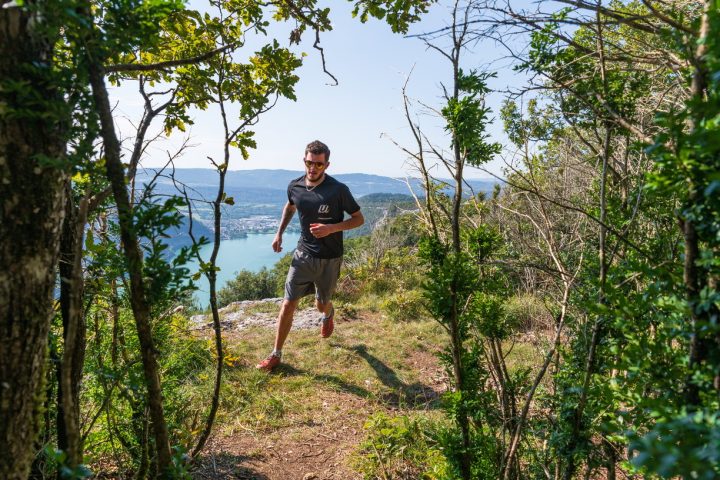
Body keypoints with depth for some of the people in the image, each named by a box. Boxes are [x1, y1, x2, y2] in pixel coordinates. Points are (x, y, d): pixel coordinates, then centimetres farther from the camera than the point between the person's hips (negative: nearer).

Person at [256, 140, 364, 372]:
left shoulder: (338, 190, -17)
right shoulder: (295, 186, -4)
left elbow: (359, 219, -8)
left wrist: (331, 228, -22)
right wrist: (279, 233, 11)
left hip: (329, 259, -2)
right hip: (303, 254, 3)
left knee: (321, 304, 15)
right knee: (288, 304, 0)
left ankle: (328, 315, 55)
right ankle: (276, 355, 16)